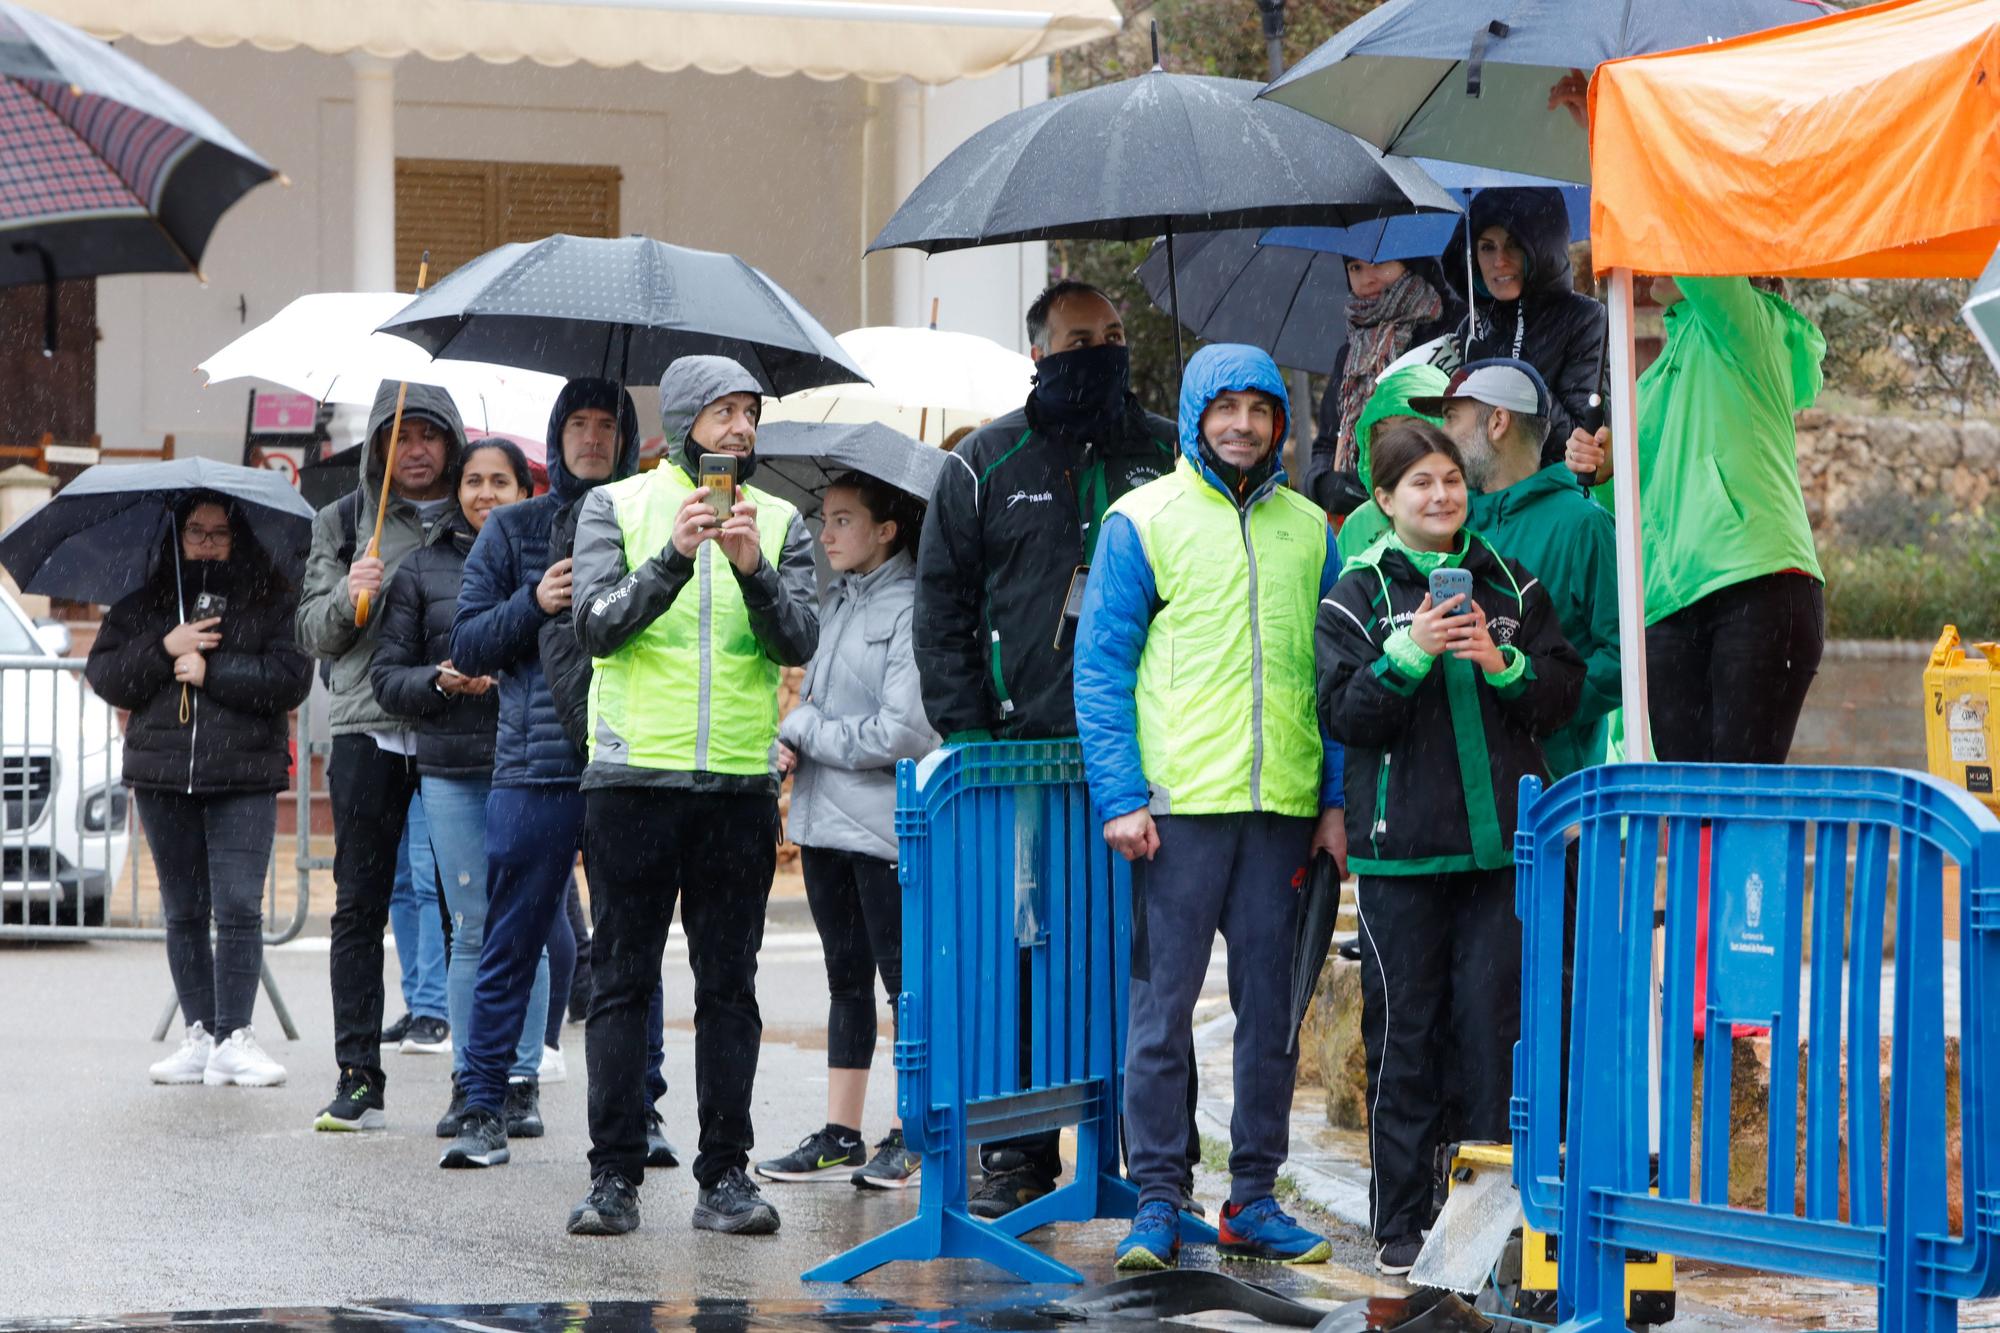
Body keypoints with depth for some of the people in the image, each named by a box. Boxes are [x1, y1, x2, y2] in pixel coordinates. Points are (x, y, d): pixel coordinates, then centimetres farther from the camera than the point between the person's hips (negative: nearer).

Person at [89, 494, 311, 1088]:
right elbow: (103, 676, 5)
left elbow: (291, 678, -7)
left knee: (239, 907, -11)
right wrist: (163, 650, -10)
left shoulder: (272, 599, 3)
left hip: (243, 777, -3)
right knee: (184, 914, 7)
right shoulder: (143, 602, 11)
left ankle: (234, 1037, -8)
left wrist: (212, 671, -12)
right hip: (162, 777, 3)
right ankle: (199, 1036, 12)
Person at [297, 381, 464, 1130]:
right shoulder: (343, 522, 12)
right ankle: (358, 1077, 2)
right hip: (369, 731, 1)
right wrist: (347, 598, -10)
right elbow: (312, 633, 10)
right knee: (360, 905, 0)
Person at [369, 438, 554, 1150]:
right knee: (471, 932, 2)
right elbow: (387, 675, 8)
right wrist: (442, 682, -10)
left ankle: (521, 1080, 7)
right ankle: (468, 1082, 10)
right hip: (451, 770, 1)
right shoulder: (423, 570, 10)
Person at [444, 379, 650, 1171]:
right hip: (534, 764, 0)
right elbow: (467, 644, 6)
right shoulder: (513, 530, 10)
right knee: (512, 942, 0)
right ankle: (485, 1107, 5)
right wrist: (533, 606, -10)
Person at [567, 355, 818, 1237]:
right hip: (632, 777, -2)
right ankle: (614, 1174, 4)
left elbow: (799, 643, -3)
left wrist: (753, 569, -19)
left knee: (729, 986, 3)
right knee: (621, 980, 1)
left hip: (740, 783, 2)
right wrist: (674, 556, -21)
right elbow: (598, 627, -9)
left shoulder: (779, 523, 10)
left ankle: (726, 1174, 7)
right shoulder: (616, 508, 4)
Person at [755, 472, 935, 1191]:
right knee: (846, 977, 13)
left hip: (888, 826, -8)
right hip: (825, 820, 8)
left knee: (904, 977, 1)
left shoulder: (912, 607, -12)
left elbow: (904, 731, -18)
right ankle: (840, 1136, 18)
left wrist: (807, 732, -8)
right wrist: (789, 739, -2)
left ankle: (911, 1136, 9)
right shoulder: (833, 603, 12)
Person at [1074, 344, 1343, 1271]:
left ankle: (1253, 1200, 14)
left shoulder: (1307, 529, 12)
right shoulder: (1144, 521, 1)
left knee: (1272, 1008, 6)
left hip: (1284, 807, 4)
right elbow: (1101, 666, -1)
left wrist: (1335, 800, 6)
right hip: (1178, 805, -3)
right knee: (1164, 1003, -2)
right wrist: (1120, 796, -9)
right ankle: (1156, 1202, 3)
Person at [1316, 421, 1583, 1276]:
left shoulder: (1508, 585, 11)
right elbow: (1344, 715, -5)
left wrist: (1503, 663, -9)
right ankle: (1402, 1221, 7)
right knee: (1405, 1028, 1)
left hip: (1500, 841, 2)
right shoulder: (1359, 595, 2)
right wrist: (1408, 653, -18)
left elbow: (1562, 693, 9)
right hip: (1402, 846, -2)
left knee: (1494, 1018, 0)